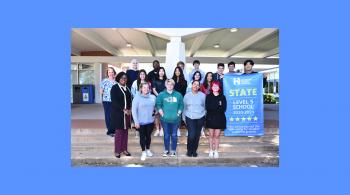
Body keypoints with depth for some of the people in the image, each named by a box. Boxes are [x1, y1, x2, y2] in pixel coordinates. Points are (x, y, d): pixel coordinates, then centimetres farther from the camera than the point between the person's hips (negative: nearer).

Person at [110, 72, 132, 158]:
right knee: (119, 132, -1)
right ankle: (117, 151, 11)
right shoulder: (114, 88, -5)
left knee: (125, 131, 9)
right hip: (118, 113, -5)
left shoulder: (127, 88, 12)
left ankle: (124, 149, 19)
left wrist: (130, 109, -3)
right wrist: (123, 110, -18)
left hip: (127, 113, 5)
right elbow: (114, 101, -13)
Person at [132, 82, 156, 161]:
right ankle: (143, 152, 26)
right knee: (142, 137, 9)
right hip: (141, 122, -3)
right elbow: (134, 110, -12)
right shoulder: (137, 97, -12)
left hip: (150, 121, 3)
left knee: (148, 136, 17)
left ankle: (148, 150, 37)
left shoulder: (153, 97, -2)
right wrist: (136, 122, -14)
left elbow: (155, 106, 14)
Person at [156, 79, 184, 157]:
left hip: (175, 119, 1)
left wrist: (178, 113, -2)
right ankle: (166, 150, 22)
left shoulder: (178, 95, 4)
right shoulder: (161, 94, 2)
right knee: (166, 135, 8)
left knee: (174, 135, 8)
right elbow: (158, 105, 1)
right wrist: (162, 114, -6)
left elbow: (181, 105, 6)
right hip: (165, 119, 0)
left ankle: (173, 151, 21)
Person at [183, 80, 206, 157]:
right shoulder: (187, 95, 1)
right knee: (191, 135, -10)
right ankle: (189, 150, 14)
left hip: (200, 118, 1)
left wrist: (204, 115, 8)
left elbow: (205, 106, 8)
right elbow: (184, 107, 10)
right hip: (190, 118, -1)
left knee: (197, 135, 7)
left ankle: (194, 151, 26)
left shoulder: (203, 95, -1)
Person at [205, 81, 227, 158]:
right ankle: (211, 151, 15)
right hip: (210, 118, 0)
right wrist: (218, 107, -14)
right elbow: (207, 107, -8)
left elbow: (224, 108, -4)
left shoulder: (222, 97, 5)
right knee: (211, 135, 5)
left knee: (217, 135, 3)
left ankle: (216, 151, 13)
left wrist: (212, 107, -14)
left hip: (219, 118, 0)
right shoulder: (208, 96, 4)